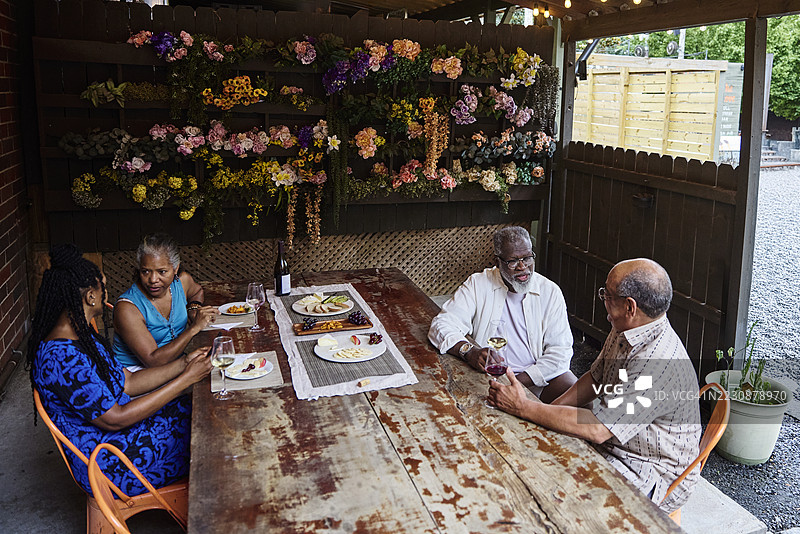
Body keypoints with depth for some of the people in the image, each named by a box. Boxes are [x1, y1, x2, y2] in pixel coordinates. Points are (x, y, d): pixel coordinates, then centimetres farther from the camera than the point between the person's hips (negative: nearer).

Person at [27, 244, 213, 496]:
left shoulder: (82, 335, 3)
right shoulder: (62, 357, -30)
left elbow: (128, 383, 7)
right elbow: (114, 419, -28)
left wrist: (183, 364, -3)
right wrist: (186, 378, -26)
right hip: (109, 468, -9)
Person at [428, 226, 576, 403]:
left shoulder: (550, 292, 2)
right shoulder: (478, 285, 1)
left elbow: (561, 350, -4)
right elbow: (442, 325, -5)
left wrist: (520, 380, -18)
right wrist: (468, 351, -26)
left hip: (541, 374, 2)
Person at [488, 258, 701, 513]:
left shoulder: (658, 363, -32)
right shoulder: (623, 332, -1)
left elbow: (597, 429, -33)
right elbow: (595, 379, 14)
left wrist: (523, 408, -26)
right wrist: (548, 412, -1)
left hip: (654, 478, -9)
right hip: (611, 448, 9)